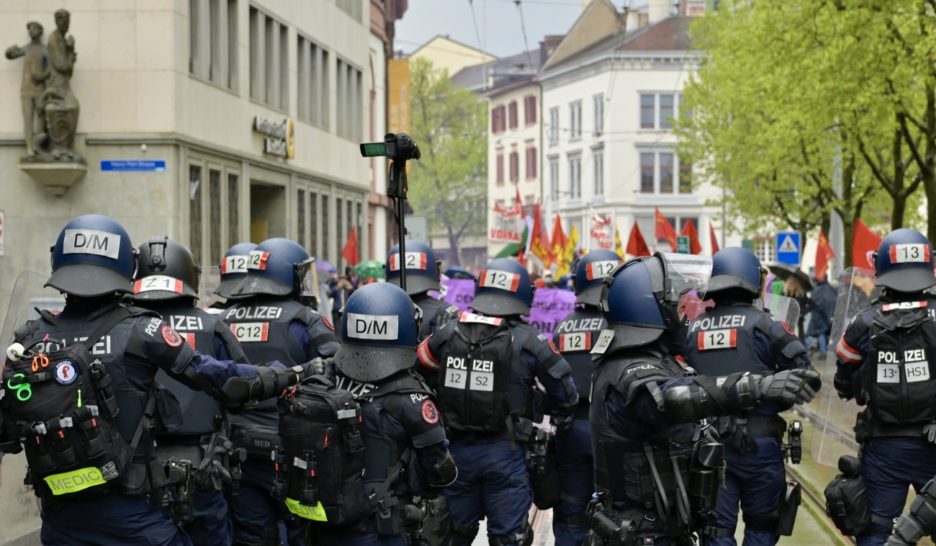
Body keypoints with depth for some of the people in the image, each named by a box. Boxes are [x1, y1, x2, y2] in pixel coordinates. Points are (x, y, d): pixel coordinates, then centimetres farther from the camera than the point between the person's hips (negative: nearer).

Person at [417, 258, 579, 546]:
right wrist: (559, 421, 16)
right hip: (504, 453, -3)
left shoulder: (448, 334, -2)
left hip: (457, 450, 3)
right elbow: (563, 388, -4)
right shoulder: (527, 341, -11)